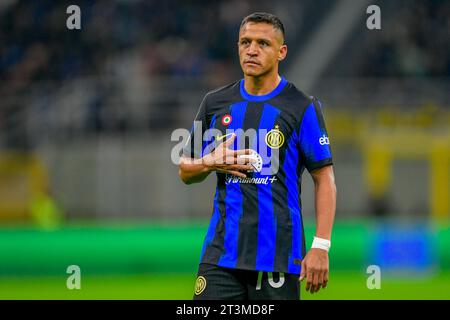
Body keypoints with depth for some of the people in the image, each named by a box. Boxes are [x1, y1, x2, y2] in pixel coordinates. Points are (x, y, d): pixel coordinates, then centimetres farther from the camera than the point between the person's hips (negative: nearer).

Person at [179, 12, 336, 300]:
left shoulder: (303, 108, -1)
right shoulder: (215, 103, 11)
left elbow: (324, 179, -2)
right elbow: (186, 171, 19)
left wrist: (320, 247, -11)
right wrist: (211, 163, -5)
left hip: (278, 255, -3)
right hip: (222, 252, 3)